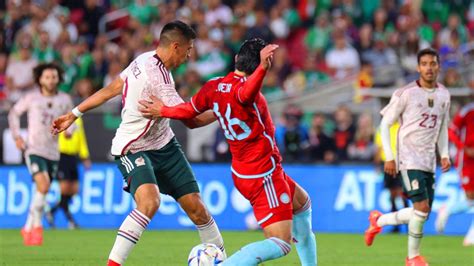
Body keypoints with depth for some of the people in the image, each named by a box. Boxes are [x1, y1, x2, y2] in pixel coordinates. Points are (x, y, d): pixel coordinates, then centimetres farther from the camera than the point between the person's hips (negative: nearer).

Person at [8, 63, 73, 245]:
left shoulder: (64, 100, 4)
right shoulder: (31, 98, -2)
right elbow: (14, 113, 12)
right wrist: (16, 136, 3)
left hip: (53, 152, 4)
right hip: (33, 150, -4)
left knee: (43, 193, 7)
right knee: (43, 185, -23)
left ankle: (28, 228, 23)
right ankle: (37, 225, -12)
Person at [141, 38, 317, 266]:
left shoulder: (213, 87, -2)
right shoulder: (244, 88, -24)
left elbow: (189, 111, 13)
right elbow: (245, 93, -49)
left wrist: (163, 111, 32)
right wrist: (263, 67, -68)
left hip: (242, 170, 10)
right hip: (263, 175, -10)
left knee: (302, 203, 32)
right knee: (280, 244, -12)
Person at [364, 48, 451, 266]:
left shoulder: (444, 95, 9)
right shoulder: (405, 94, -9)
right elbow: (385, 124, -5)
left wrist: (444, 154, 8)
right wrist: (389, 158, -10)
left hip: (429, 161, 7)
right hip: (409, 158, -7)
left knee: (423, 213, 7)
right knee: (422, 207, -17)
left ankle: (378, 221, 31)